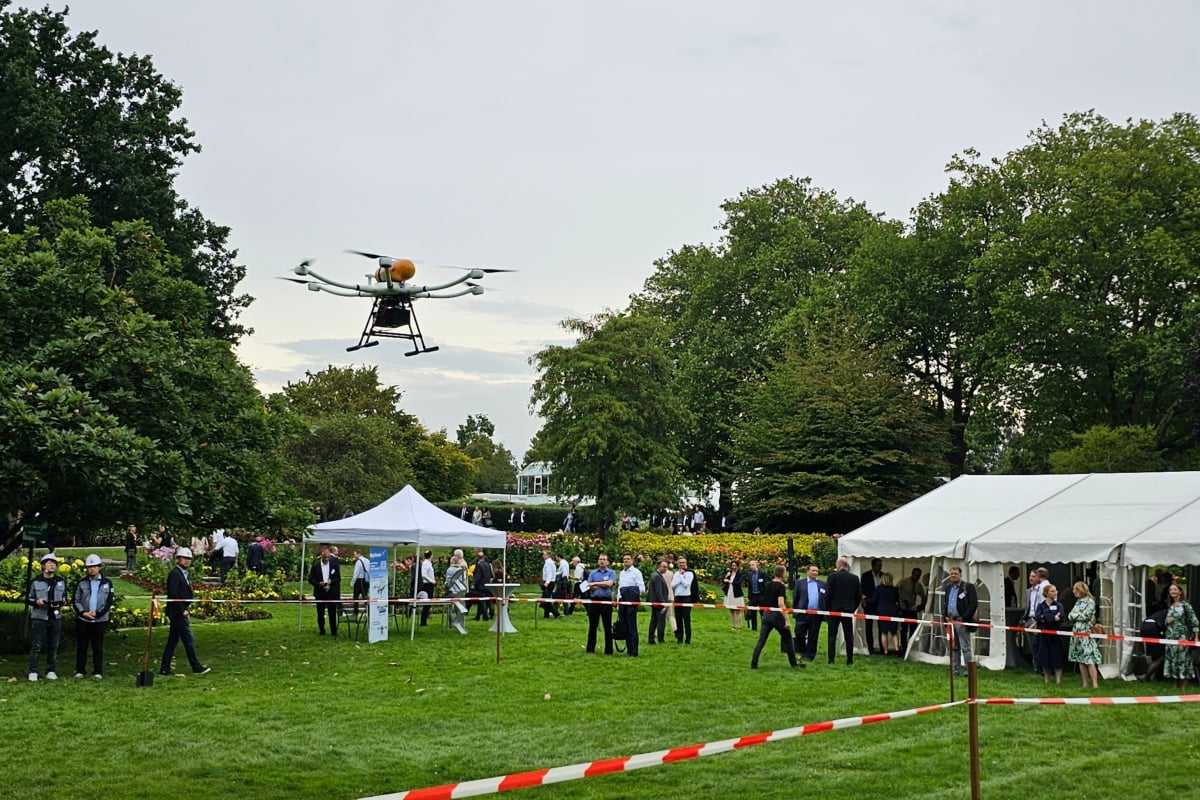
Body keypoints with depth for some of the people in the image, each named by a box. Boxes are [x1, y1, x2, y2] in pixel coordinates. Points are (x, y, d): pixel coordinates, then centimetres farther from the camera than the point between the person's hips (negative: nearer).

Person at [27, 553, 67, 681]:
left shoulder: (61, 582, 11)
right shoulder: (35, 581, 0)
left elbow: (64, 597, 21)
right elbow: (27, 599, 3)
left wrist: (63, 601, -2)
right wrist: (37, 601, -17)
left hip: (56, 617, 4)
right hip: (39, 617, -4)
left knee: (53, 646, 6)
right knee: (36, 646, -5)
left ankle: (51, 671, 13)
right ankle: (33, 672, 0)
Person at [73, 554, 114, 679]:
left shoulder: (107, 583, 5)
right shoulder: (81, 583, 7)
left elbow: (109, 602, 1)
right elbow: (75, 600, 5)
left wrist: (97, 613, -12)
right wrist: (83, 612, -11)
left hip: (100, 620, -1)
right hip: (82, 620, 1)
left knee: (98, 647, 2)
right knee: (81, 646, 5)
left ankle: (98, 672, 7)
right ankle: (80, 671, 13)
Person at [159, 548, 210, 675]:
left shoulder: (185, 574, 16)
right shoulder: (175, 574, -13)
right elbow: (173, 595, -19)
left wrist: (187, 609, 12)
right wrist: (183, 610, -18)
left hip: (182, 612, 10)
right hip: (178, 613, -10)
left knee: (173, 641, 10)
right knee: (189, 640, -4)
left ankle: (164, 668, 13)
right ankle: (196, 667, 2)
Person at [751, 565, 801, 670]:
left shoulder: (768, 585, 8)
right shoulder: (781, 586, -13)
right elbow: (781, 604, -22)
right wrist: (786, 620, -23)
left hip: (766, 614, 6)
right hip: (777, 615, -6)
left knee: (761, 640, 4)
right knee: (787, 639, 11)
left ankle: (753, 664, -2)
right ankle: (794, 663, 18)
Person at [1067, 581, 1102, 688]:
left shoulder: (1090, 601, -5)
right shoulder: (1078, 602, 17)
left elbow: (1085, 616, -14)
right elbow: (1070, 616, 11)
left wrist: (1075, 615, 0)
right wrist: (1078, 615, -6)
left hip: (1086, 633, -8)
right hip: (1077, 633, 8)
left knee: (1089, 659, -12)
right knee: (1080, 660, 6)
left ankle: (1095, 684, -12)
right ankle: (1085, 684, 10)